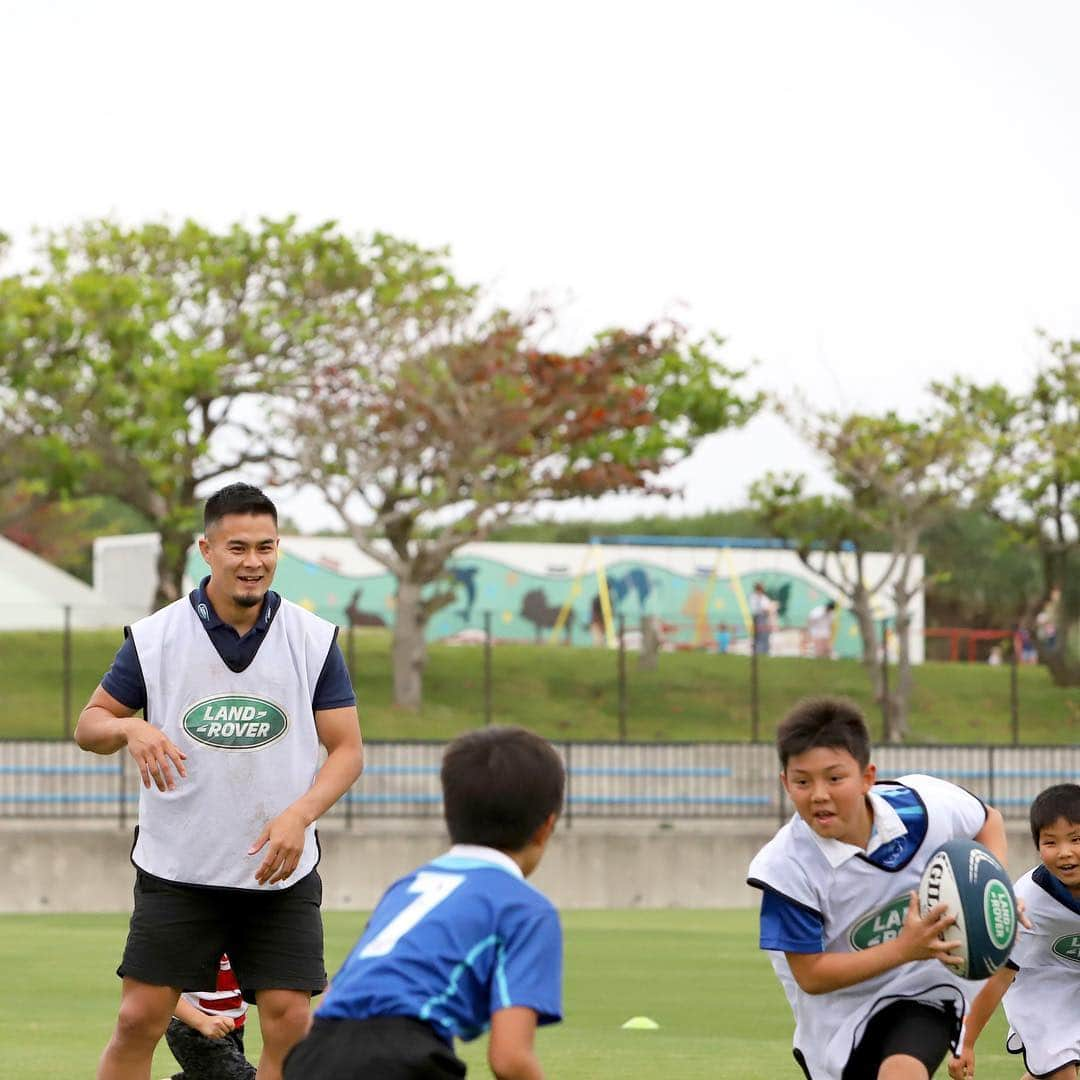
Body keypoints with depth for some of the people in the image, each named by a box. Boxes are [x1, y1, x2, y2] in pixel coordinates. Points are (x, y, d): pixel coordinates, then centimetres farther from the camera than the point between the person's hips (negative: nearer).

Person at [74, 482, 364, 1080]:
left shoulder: (314, 639, 0)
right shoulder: (154, 637, -2)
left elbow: (347, 749, 1)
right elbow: (88, 725, 6)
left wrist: (299, 815, -17)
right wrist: (130, 728, -18)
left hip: (281, 874, 1)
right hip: (176, 869, 0)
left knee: (290, 1024, -4)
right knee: (139, 1020, -4)